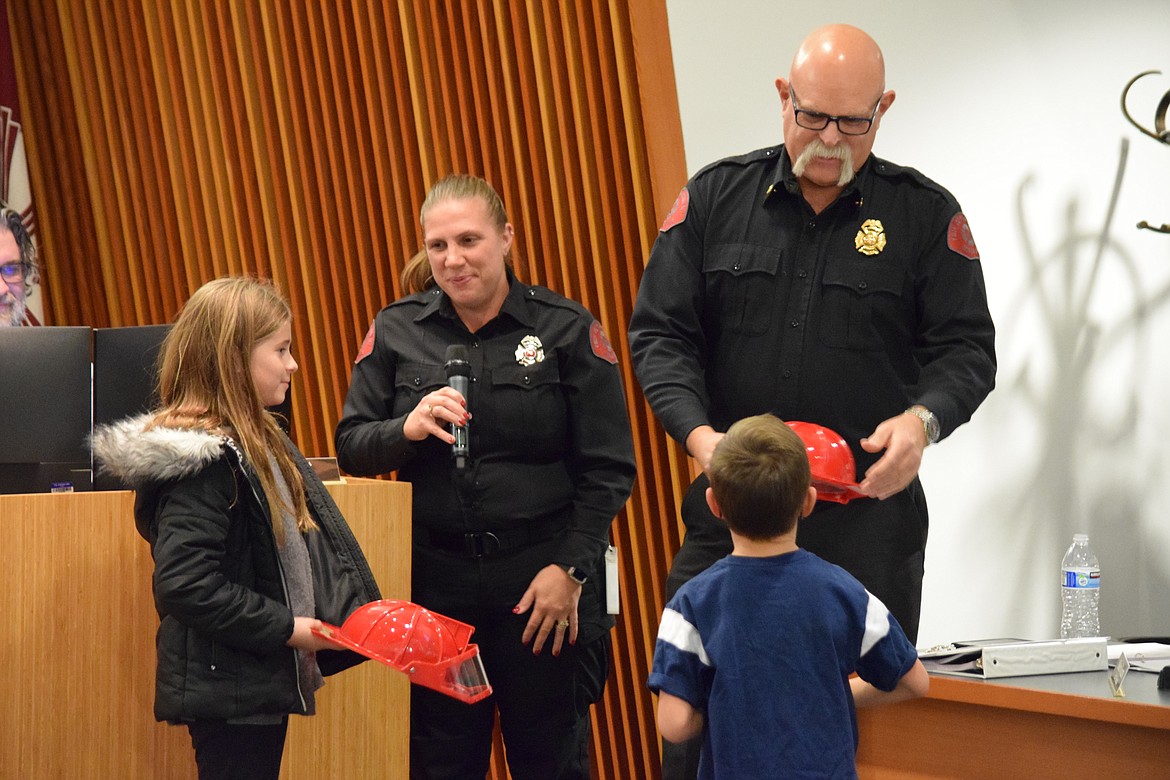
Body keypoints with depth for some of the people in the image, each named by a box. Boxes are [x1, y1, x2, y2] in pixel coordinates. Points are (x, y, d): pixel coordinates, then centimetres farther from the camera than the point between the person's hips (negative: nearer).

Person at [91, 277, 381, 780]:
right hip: (227, 691, -10)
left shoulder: (255, 444, 13)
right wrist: (290, 628, -21)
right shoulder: (204, 461, -18)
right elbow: (185, 584, -26)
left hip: (258, 683, 10)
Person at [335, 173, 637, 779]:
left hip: (541, 577, -2)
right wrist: (407, 429, -13)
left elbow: (608, 469, -1)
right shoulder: (395, 332, 7)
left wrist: (571, 568, -9)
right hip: (434, 579, 2)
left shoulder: (567, 330, -1)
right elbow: (351, 449, 7)